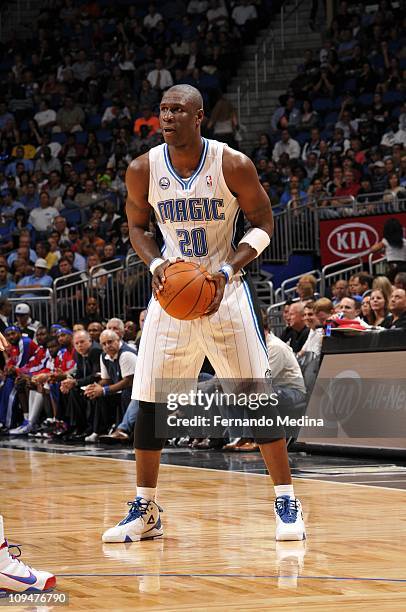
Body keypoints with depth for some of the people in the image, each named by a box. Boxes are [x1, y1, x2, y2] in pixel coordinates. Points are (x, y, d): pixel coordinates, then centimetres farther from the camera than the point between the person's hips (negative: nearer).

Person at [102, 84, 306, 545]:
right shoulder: (143, 170, -7)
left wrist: (227, 270, -19)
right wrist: (155, 263, -12)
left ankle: (286, 502, 5)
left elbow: (263, 223, -4)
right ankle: (145, 511, 12)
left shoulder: (233, 165, -14)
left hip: (222, 289, -2)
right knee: (150, 400, 0)